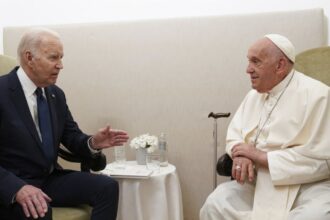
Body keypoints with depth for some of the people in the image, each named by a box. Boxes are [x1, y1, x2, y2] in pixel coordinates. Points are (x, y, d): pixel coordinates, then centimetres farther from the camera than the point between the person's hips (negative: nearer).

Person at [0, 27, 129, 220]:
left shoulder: (56, 94, 8)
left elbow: (71, 136, 11)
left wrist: (92, 142, -12)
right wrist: (18, 188, -33)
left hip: (51, 179, 7)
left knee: (107, 187, -12)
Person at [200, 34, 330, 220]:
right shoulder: (254, 95, 11)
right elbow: (234, 135, 15)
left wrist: (263, 156, -16)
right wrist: (241, 155, -10)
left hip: (310, 185, -5)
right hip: (260, 182, 5)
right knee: (215, 205, -16)